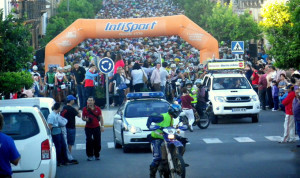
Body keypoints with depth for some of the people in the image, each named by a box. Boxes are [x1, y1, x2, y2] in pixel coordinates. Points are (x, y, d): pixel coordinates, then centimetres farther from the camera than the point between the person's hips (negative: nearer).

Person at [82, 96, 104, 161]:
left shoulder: (98, 109, 5)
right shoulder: (85, 109, 3)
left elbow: (101, 118, 7)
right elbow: (83, 117, 9)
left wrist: (102, 125, -1)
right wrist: (86, 119, -14)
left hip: (96, 127, 1)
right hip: (88, 128, -1)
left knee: (97, 142, 2)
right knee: (89, 141, -5)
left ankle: (97, 155, 15)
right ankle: (90, 155, 4)